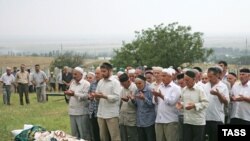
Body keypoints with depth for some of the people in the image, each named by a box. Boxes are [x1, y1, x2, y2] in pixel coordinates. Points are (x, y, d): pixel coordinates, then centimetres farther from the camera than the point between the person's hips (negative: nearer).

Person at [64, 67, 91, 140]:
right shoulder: (72, 83, 15)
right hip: (72, 112, 8)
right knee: (74, 133, 14)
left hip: (82, 112, -7)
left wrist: (74, 94, -23)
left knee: (84, 134, -1)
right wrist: (68, 94, -4)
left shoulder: (86, 84, -8)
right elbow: (70, 96, 18)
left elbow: (85, 96, -19)